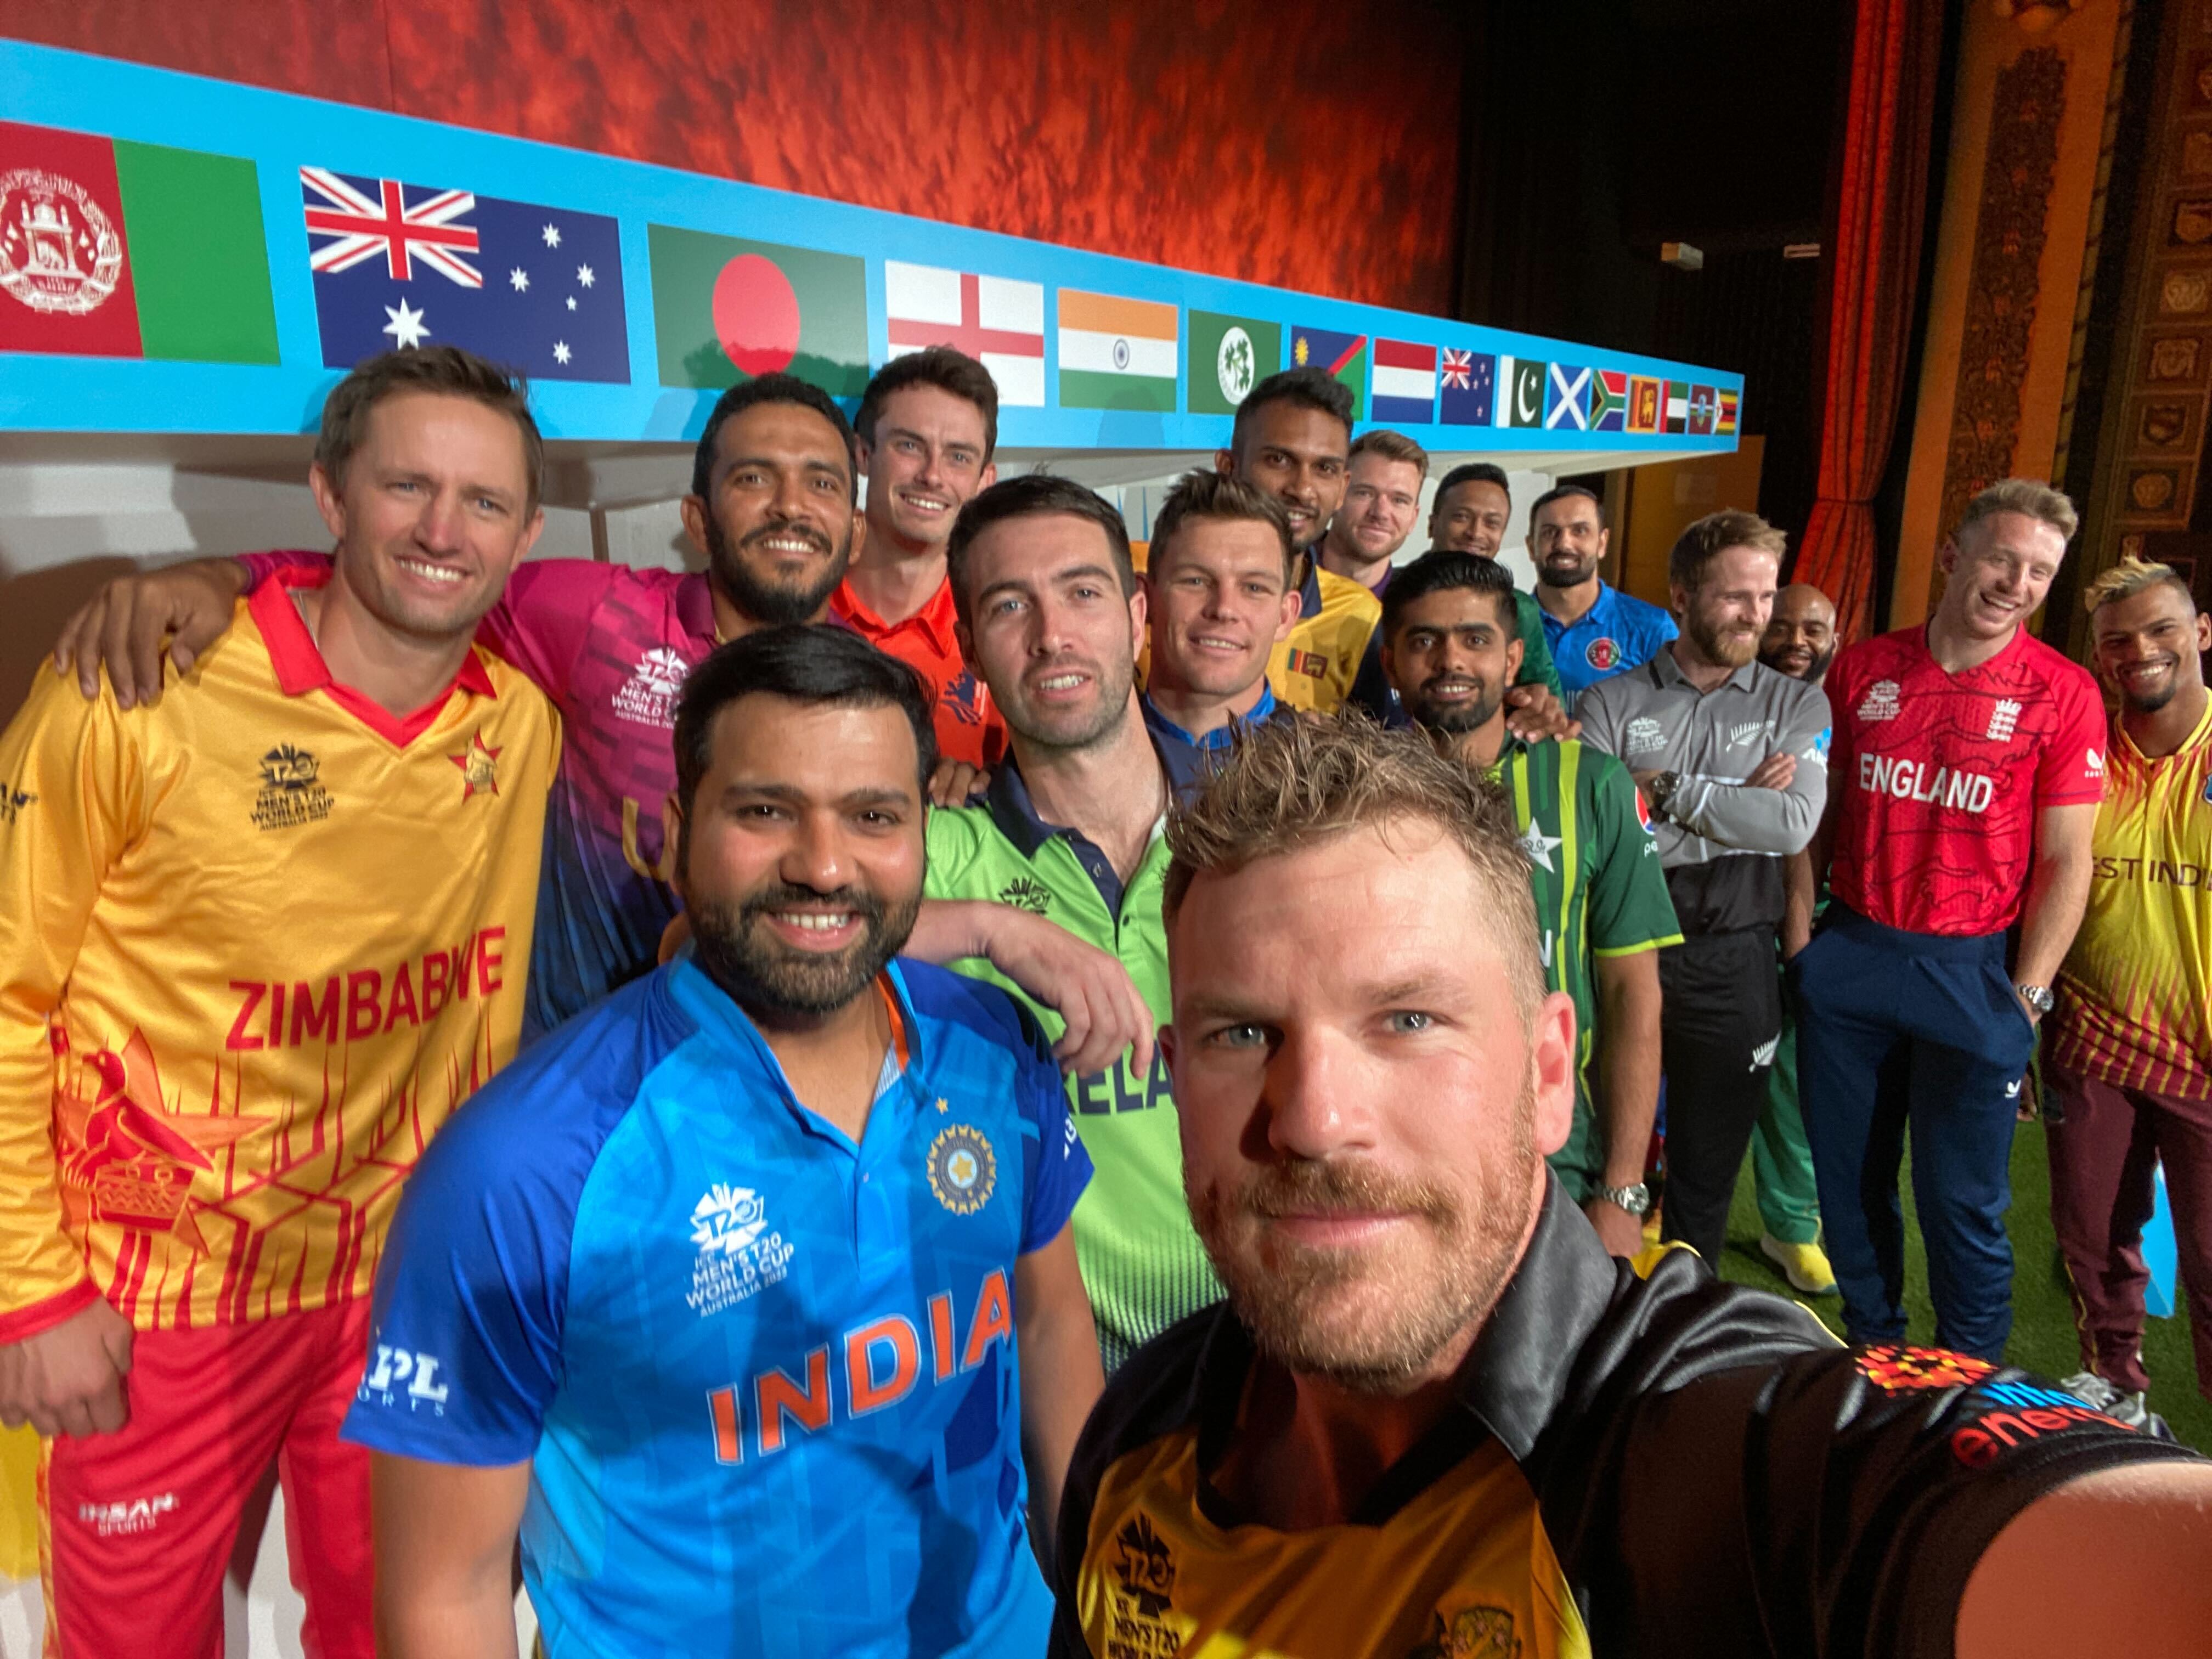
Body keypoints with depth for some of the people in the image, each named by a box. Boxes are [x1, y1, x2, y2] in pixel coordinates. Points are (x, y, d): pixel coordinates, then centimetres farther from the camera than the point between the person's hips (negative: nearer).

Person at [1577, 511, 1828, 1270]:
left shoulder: (1796, 707, 4)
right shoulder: (1612, 703, 0)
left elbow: (1794, 824, -13)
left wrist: (1667, 789, -13)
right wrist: (1738, 807, -13)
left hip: (1732, 965, 1)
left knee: (1706, 1177, 15)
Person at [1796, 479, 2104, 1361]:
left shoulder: (2062, 693, -4)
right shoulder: (1863, 668, 3)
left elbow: (2064, 861, -4)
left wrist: (2026, 997, -8)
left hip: (1969, 968, -3)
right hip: (1848, 956, 3)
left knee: (1961, 1201, 6)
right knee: (1849, 1179, 14)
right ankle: (1871, 1349, 36)